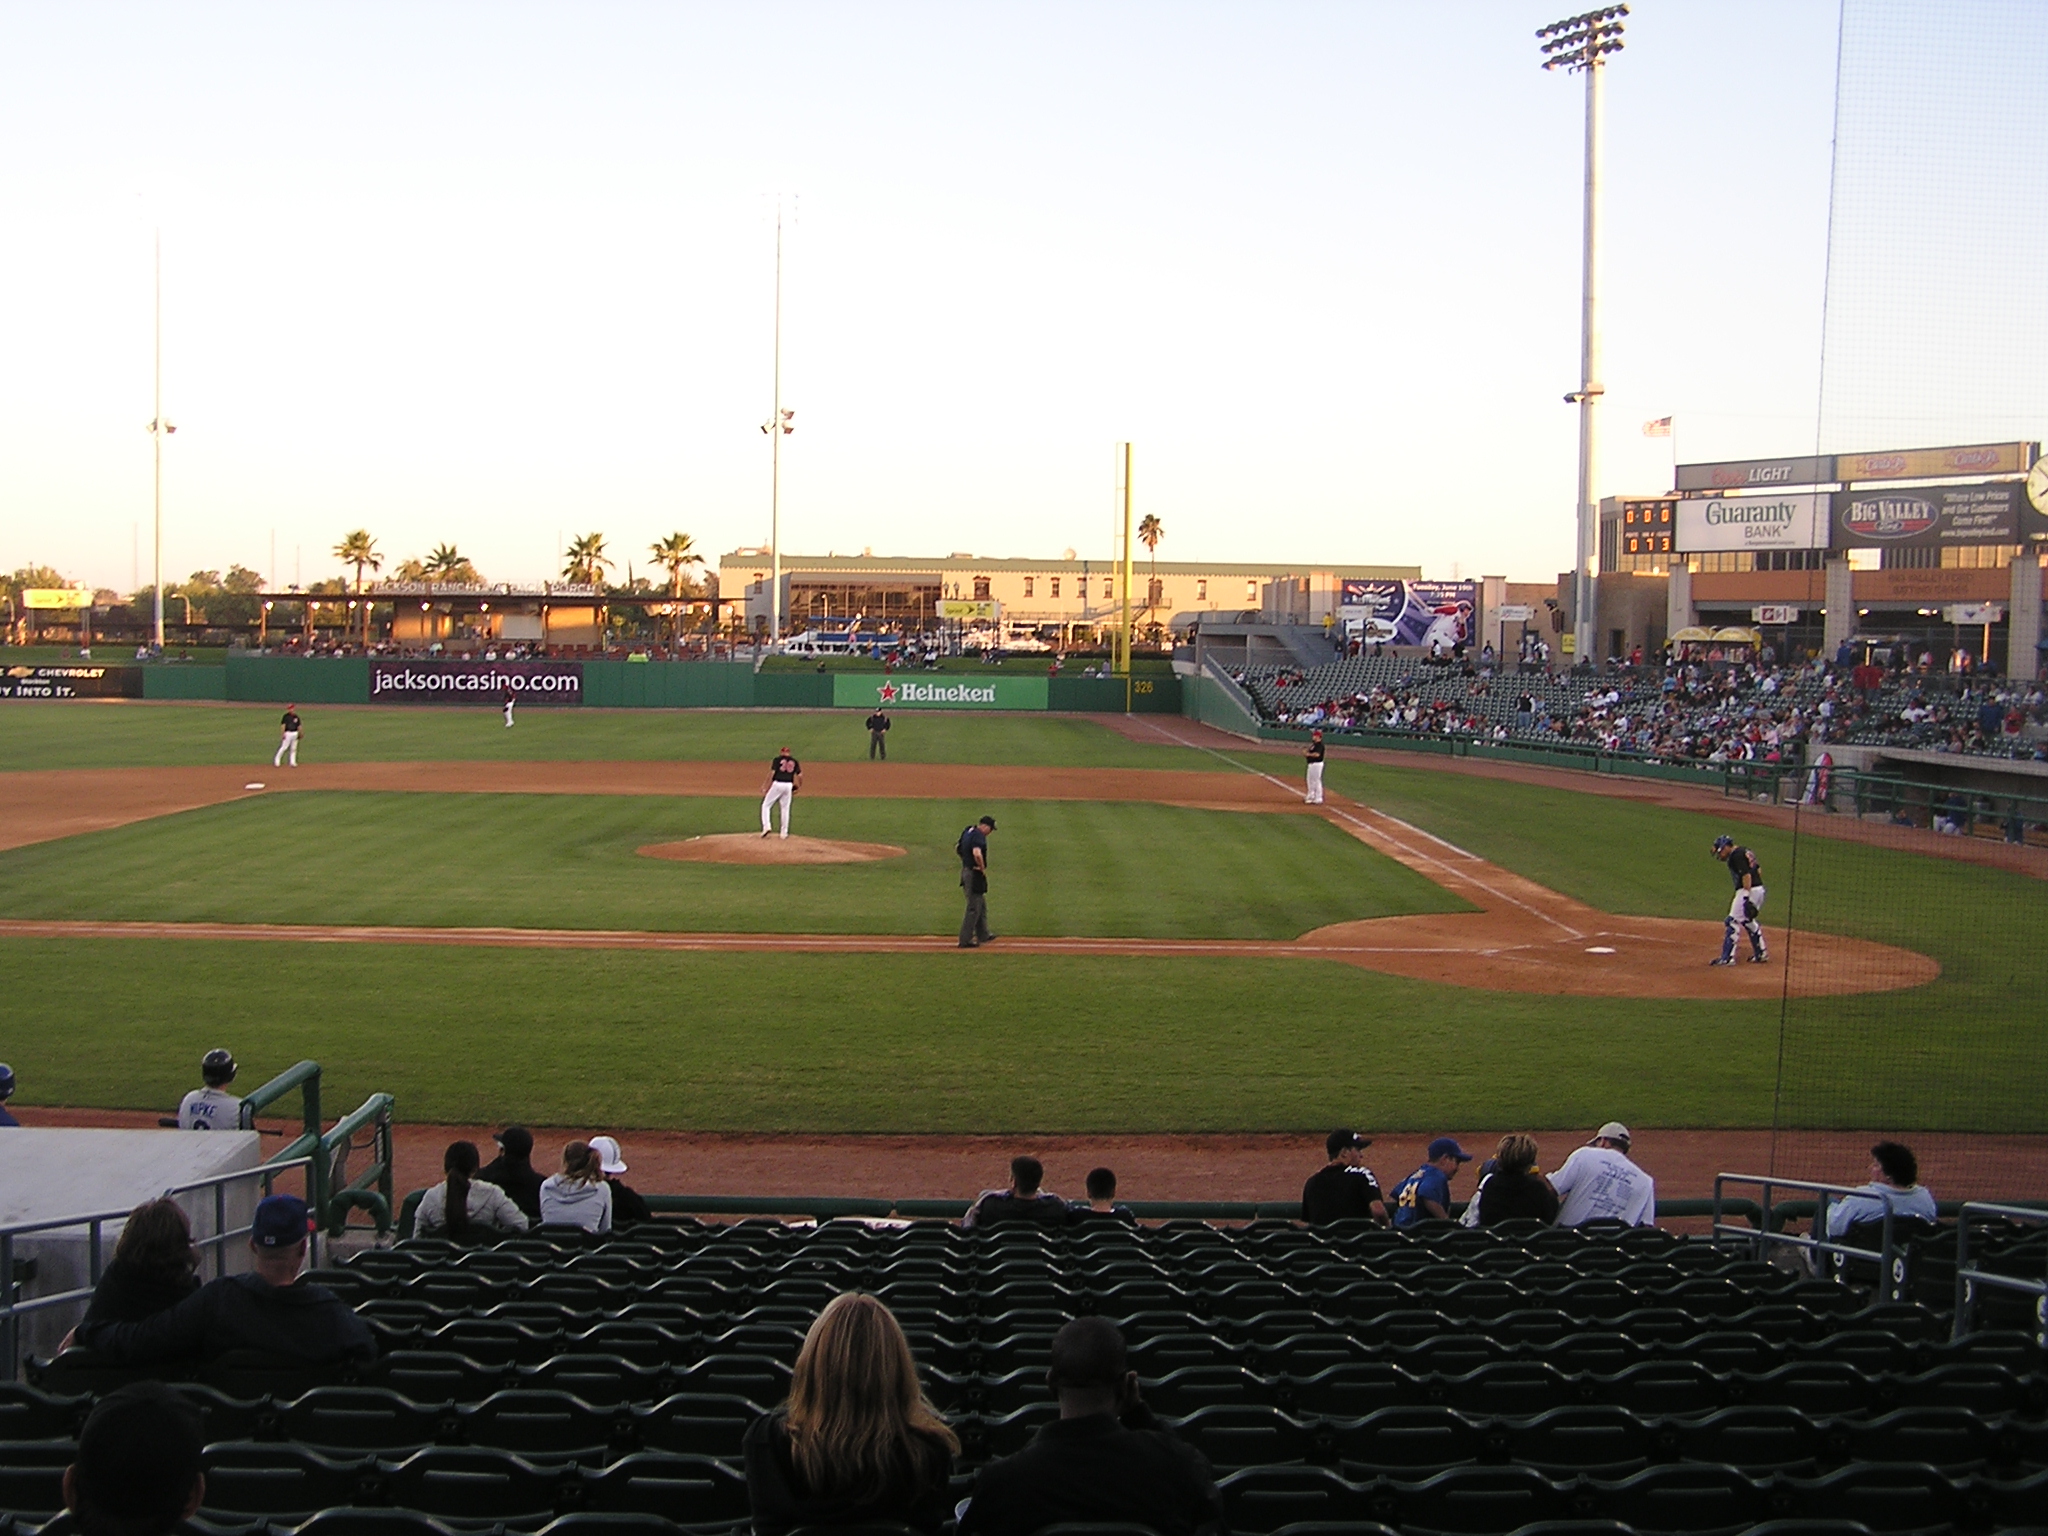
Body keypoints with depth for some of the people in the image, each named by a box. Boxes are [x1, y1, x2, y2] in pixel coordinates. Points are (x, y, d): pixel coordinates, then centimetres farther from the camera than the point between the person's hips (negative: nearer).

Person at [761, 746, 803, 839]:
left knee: (766, 805, 7)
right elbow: (800, 775, 4)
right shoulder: (794, 762, 11)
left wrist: (765, 786, -3)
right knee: (785, 808, 12)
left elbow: (772, 773, -6)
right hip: (788, 785, 3)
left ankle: (766, 826, -9)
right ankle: (784, 832, 12)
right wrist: (800, 786, 19)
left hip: (777, 784, -3)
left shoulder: (777, 759, 2)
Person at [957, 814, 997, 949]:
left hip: (965, 871, 10)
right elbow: (977, 853, -36)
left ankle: (983, 935, 30)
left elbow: (957, 848, 24)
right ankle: (965, 940, 0)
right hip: (975, 874, -10)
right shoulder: (979, 835, -20)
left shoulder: (968, 832, 11)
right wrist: (982, 868, -21)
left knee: (981, 905, 21)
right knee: (974, 907, -3)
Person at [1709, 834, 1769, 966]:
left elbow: (1746, 875, -22)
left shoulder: (1736, 855, -13)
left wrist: (1746, 897, -25)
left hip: (1748, 891, -10)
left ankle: (1727, 957, -11)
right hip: (1759, 889, 10)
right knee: (1748, 921, 25)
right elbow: (1758, 869, 22)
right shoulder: (1745, 852, 17)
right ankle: (1761, 953, 31)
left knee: (1732, 922, -8)